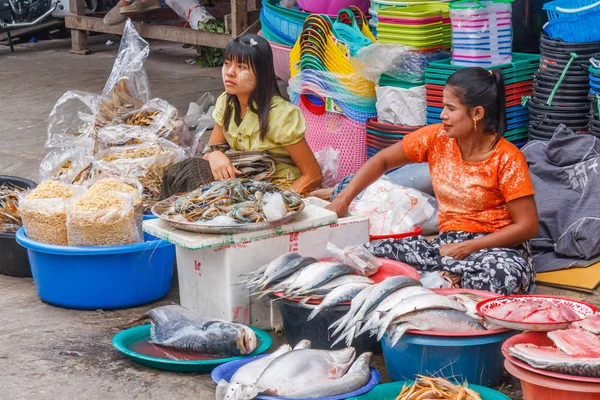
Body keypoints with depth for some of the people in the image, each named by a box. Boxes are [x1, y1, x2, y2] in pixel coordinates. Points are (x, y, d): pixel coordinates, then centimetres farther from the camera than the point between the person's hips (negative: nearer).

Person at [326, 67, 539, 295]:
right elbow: (383, 161, 10)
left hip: (498, 247, -4)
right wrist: (343, 200, -4)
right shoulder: (435, 139, 0)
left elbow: (528, 226, -13)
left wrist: (467, 248, -19)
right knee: (376, 251, -18)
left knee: (503, 275, -42)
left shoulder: (507, 159, -13)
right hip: (447, 243, 4)